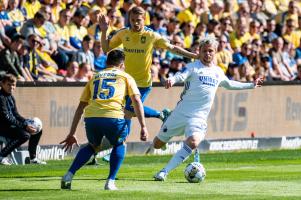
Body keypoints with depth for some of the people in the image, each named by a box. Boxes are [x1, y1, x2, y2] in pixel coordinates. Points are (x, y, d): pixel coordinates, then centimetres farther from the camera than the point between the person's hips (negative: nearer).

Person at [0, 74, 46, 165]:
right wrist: (25, 126, -25)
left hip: (12, 124, 10)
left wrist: (27, 123, -2)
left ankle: (33, 158, 16)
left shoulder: (11, 97, 13)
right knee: (25, 135, -30)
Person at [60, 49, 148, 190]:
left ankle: (69, 175, 14)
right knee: (119, 145, 28)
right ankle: (110, 182, 14)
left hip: (91, 118, 3)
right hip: (113, 117, -3)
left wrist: (72, 134, 28)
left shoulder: (95, 77, 29)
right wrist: (143, 127, 5)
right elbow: (137, 101, 7)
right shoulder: (125, 77, 21)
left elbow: (81, 106, 27)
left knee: (93, 146, 31)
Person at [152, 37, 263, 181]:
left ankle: (164, 172, -22)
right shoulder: (193, 67, -3)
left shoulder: (218, 72, 14)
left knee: (193, 143, -28)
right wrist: (172, 80, -47)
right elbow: (181, 76, -23)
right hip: (181, 113, -2)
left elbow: (229, 84, 34)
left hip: (199, 117, 2)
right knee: (157, 144, 7)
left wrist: (251, 85, 39)